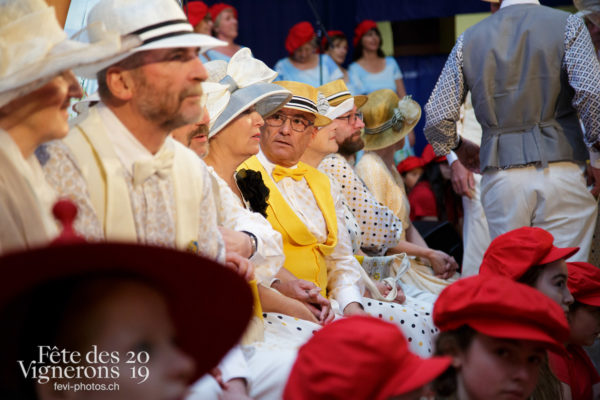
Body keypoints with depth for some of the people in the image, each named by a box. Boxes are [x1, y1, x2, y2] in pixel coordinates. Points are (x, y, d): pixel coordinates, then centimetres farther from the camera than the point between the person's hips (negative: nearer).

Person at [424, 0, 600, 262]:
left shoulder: (469, 38, 10)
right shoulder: (567, 25, 2)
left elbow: (437, 117, 6)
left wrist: (458, 147, 26)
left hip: (500, 178, 2)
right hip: (559, 169, -2)